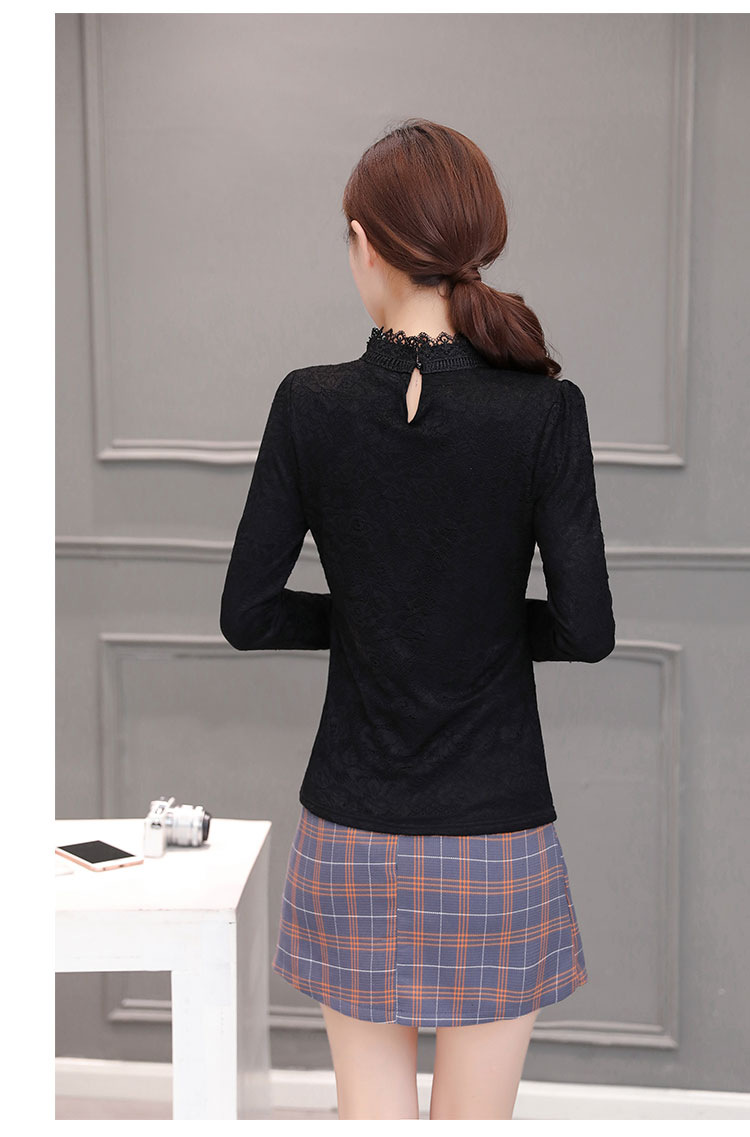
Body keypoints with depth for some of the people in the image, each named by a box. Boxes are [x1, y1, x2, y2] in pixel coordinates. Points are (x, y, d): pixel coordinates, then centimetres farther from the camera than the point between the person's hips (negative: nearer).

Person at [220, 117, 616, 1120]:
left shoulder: (310, 406, -7)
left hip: (354, 835, 1)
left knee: (371, 1109, 14)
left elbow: (248, 614, -4)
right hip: (496, 832, -1)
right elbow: (587, 629, -11)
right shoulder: (544, 410, -11)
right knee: (475, 1116, 12)